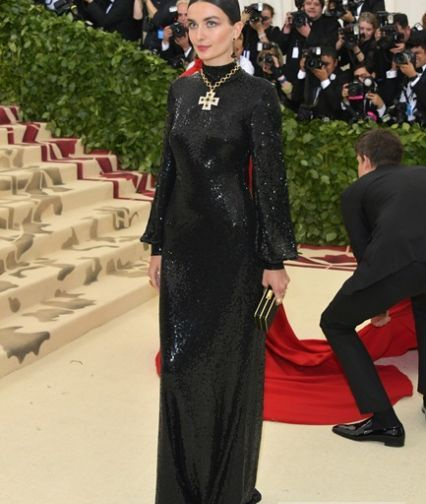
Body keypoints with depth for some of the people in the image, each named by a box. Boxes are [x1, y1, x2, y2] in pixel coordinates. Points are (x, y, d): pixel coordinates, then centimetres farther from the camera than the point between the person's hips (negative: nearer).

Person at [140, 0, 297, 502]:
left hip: (233, 240, -5)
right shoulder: (181, 90, 10)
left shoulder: (257, 93, -8)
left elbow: (271, 178, -9)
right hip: (183, 239, 6)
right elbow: (169, 170, 13)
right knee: (180, 361, 9)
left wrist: (275, 259, -11)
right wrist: (157, 243, 11)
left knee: (230, 361, 3)